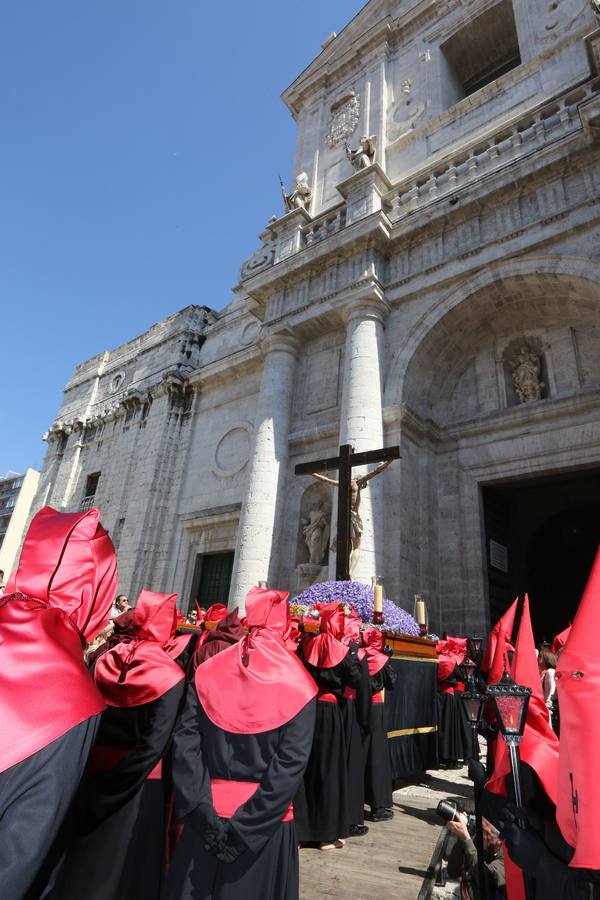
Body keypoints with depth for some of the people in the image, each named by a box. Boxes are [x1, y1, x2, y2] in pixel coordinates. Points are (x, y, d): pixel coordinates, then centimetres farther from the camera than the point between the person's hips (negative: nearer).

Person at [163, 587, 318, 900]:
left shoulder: (207, 673, -5)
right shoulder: (298, 686, -11)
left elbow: (185, 744, -11)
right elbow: (291, 763, -17)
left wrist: (202, 812, -10)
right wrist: (244, 824, -15)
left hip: (205, 820, 2)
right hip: (266, 823, -1)